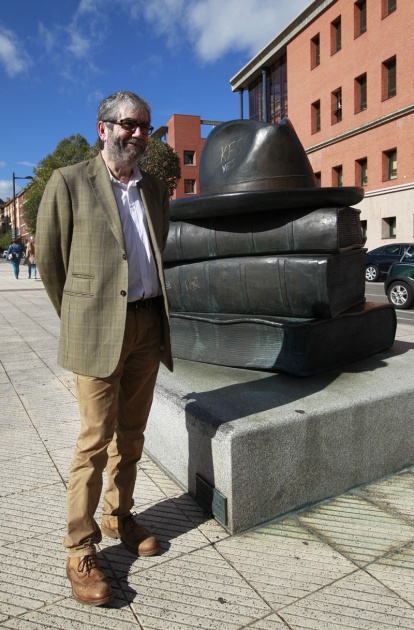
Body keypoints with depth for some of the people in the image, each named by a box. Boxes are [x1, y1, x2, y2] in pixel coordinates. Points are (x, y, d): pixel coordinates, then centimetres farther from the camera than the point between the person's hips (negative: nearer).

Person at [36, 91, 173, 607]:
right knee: (96, 439, 0)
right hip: (98, 329, -5)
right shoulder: (68, 183, -2)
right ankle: (80, 549, 17)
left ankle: (120, 516, 34)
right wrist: (79, 321, 9)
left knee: (131, 434, 14)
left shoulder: (155, 190, 13)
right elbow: (49, 261, 2)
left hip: (148, 324, 5)